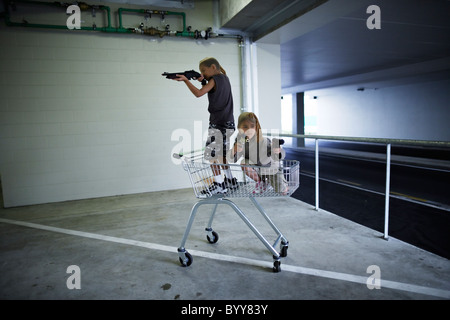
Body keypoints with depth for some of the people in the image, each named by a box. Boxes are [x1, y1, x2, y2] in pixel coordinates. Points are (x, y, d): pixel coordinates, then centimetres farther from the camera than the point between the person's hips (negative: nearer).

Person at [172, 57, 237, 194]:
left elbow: (198, 93, -20)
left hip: (218, 124, -9)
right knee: (221, 153, 18)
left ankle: (219, 184, -7)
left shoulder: (214, 79, -8)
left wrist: (185, 79, -14)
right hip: (229, 123, 9)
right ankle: (230, 181, 25)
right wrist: (204, 81, 6)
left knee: (211, 154, -7)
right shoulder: (225, 78, 17)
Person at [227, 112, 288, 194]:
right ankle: (260, 182, 2)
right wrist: (234, 150, -45)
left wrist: (278, 152, -59)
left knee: (283, 192, -5)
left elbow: (277, 158, -34)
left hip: (271, 168, -3)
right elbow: (231, 160, -23)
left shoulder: (264, 141, -37)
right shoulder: (240, 142, -24)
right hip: (257, 169, 3)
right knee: (244, 164, -28)